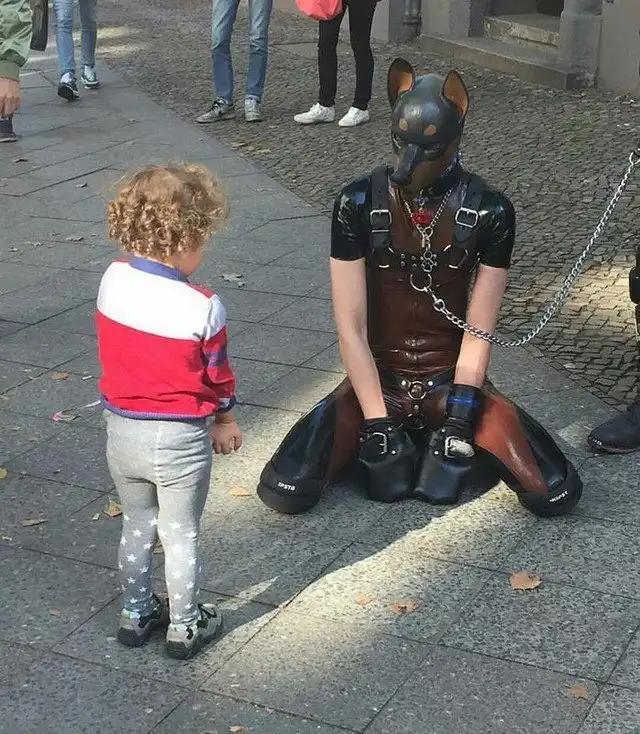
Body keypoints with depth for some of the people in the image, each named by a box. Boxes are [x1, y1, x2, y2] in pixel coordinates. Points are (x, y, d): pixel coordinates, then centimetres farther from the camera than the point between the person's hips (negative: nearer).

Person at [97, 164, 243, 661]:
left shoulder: (112, 281, -10)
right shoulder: (201, 307, -22)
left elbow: (112, 351, 4)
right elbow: (216, 373, -8)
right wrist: (225, 421, 10)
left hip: (121, 430, 4)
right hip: (179, 438, -4)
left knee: (137, 527, 22)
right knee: (181, 536, 13)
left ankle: (136, 615, 36)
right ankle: (185, 628, 26)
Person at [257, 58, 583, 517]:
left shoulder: (489, 212, -11)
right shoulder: (359, 204, -13)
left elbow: (478, 333, -7)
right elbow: (351, 329, -12)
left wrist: (459, 419, -15)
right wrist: (377, 424, -18)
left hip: (452, 380, 0)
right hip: (377, 381, 0)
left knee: (556, 495, -17)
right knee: (285, 492, -22)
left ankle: (447, 440, 9)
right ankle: (394, 439, 5)